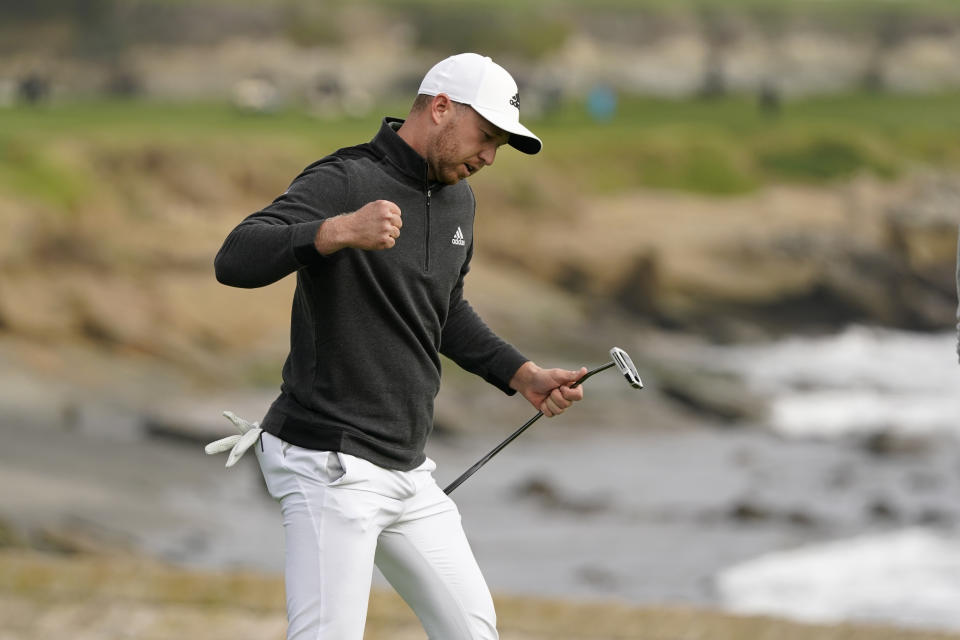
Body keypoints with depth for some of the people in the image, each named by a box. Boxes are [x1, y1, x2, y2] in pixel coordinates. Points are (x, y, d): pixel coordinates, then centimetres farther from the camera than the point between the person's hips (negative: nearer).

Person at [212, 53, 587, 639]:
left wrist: (524, 376, 18)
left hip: (408, 470, 9)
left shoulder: (458, 199, 13)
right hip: (331, 466, -9)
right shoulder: (342, 182, -14)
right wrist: (338, 232, -44)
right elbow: (235, 260, -29)